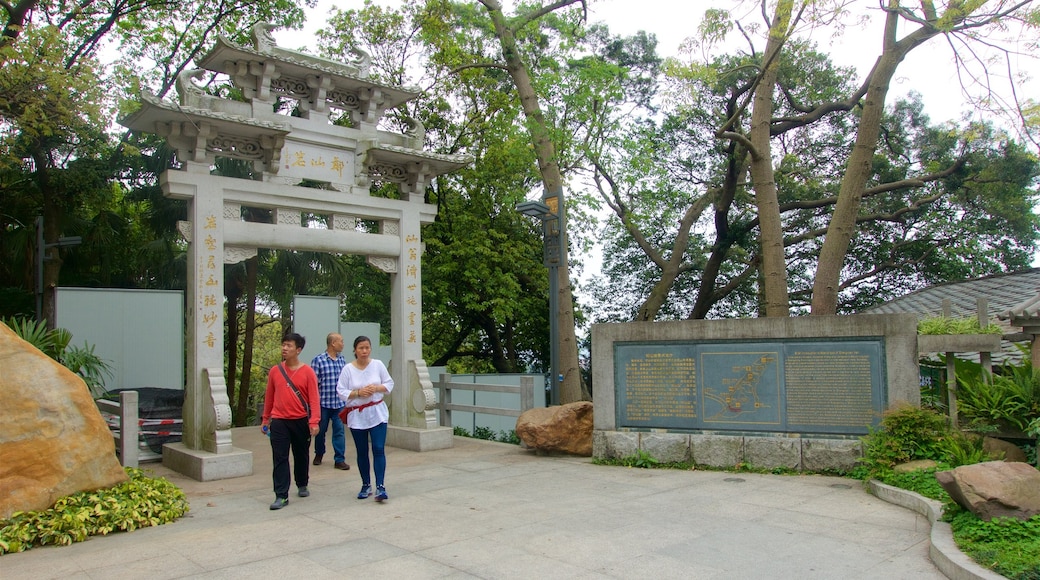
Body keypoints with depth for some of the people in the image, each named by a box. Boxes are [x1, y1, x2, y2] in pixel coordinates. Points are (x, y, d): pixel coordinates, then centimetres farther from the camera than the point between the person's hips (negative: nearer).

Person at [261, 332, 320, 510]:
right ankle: (281, 496, 0)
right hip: (279, 422, 1)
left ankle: (302, 485, 35)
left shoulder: (307, 372, -7)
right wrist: (265, 419, 15)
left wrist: (314, 422, -17)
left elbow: (314, 399, -9)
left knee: (301, 455, 14)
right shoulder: (275, 371, 2)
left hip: (301, 421, -1)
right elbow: (269, 396, 12)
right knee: (280, 458, -3)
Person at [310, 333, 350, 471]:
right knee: (321, 431, 13)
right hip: (323, 403, -3)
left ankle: (340, 459, 6)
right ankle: (318, 454, 34)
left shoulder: (342, 360, 8)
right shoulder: (318, 360, -8)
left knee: (339, 431, 1)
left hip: (340, 403, 3)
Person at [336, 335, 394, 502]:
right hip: (357, 415, 0)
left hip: (377, 413, 0)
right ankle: (366, 485, 23)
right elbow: (341, 391, -6)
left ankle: (380, 487, -6)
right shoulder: (348, 369, -5)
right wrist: (358, 392, -19)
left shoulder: (378, 365, -1)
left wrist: (376, 388, -14)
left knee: (379, 449, -8)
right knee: (362, 452, 9)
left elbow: (389, 384, 4)